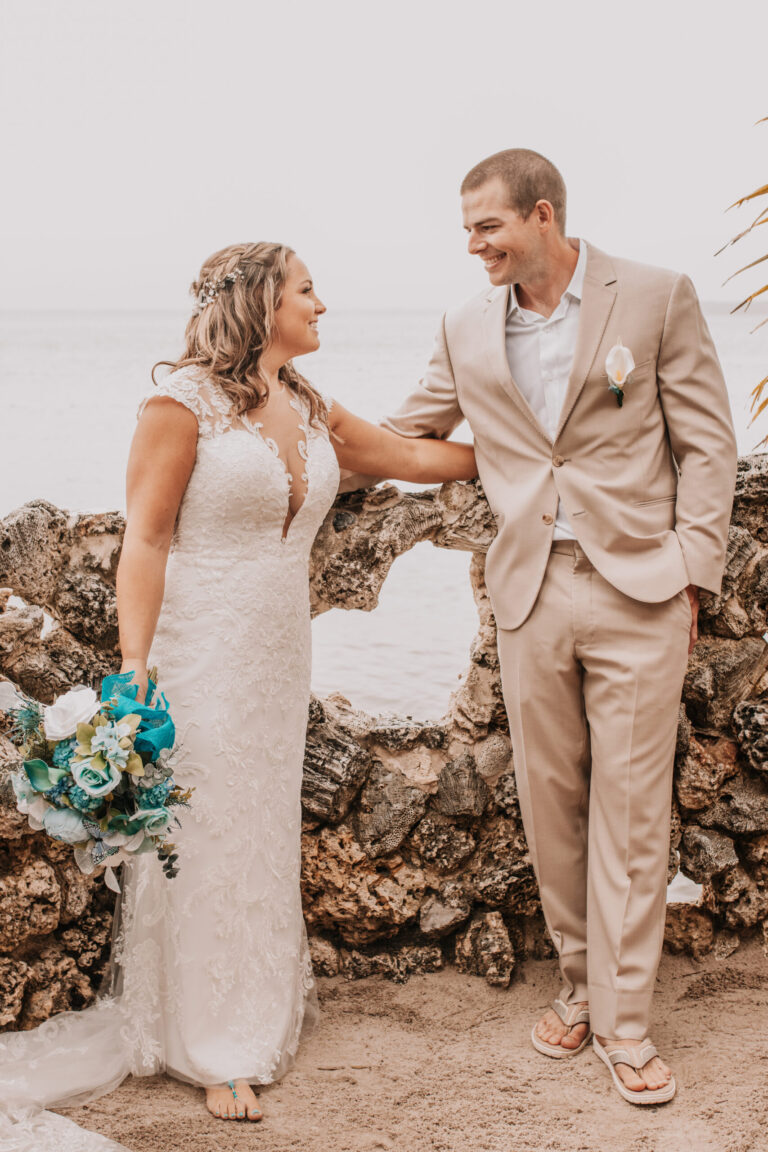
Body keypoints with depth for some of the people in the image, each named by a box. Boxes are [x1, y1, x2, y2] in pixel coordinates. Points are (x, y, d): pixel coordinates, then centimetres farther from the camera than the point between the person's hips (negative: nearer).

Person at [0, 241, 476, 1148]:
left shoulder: (310, 413, 11)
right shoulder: (183, 403, -10)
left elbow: (411, 456, 23)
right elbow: (145, 539, -13)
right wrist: (134, 672, -19)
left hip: (279, 657, 6)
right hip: (200, 654, -6)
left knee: (263, 832, 13)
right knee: (202, 839, 3)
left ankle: (258, 1013, 31)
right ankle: (212, 1048, 19)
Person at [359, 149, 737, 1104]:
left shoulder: (656, 297, -1)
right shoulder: (467, 329, 9)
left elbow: (706, 443, 0)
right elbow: (403, 435, 21)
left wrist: (690, 572, -6)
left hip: (637, 591, -3)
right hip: (530, 594, 4)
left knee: (629, 805, 0)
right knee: (549, 803, 9)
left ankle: (623, 1021, 11)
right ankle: (580, 981, 27)